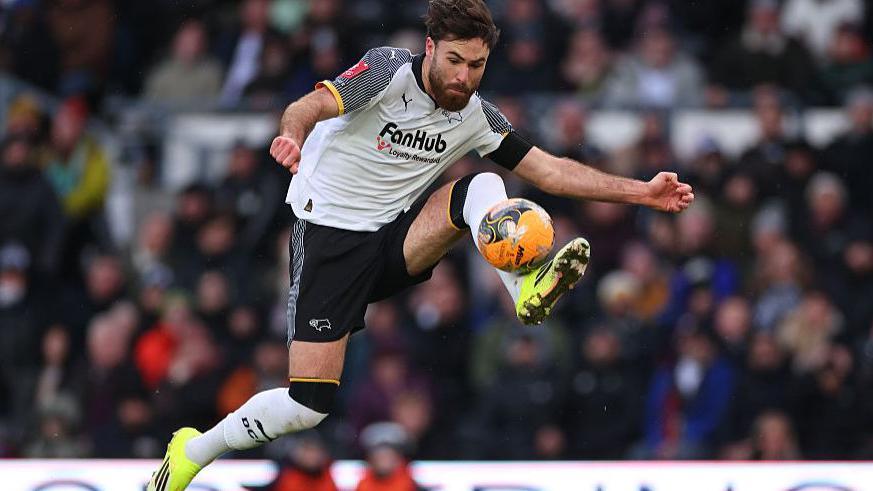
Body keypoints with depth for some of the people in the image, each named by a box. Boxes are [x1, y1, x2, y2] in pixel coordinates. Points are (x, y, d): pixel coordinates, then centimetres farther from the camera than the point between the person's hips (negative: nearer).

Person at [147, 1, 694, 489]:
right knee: (308, 405, -13)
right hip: (330, 235, -5)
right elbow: (310, 107, -29)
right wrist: (293, 135, -53)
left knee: (482, 186, -19)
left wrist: (642, 192, 0)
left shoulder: (477, 118, 1)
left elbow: (551, 170, 6)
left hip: (396, 241, 5)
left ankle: (526, 290, -39)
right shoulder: (388, 71, -15)